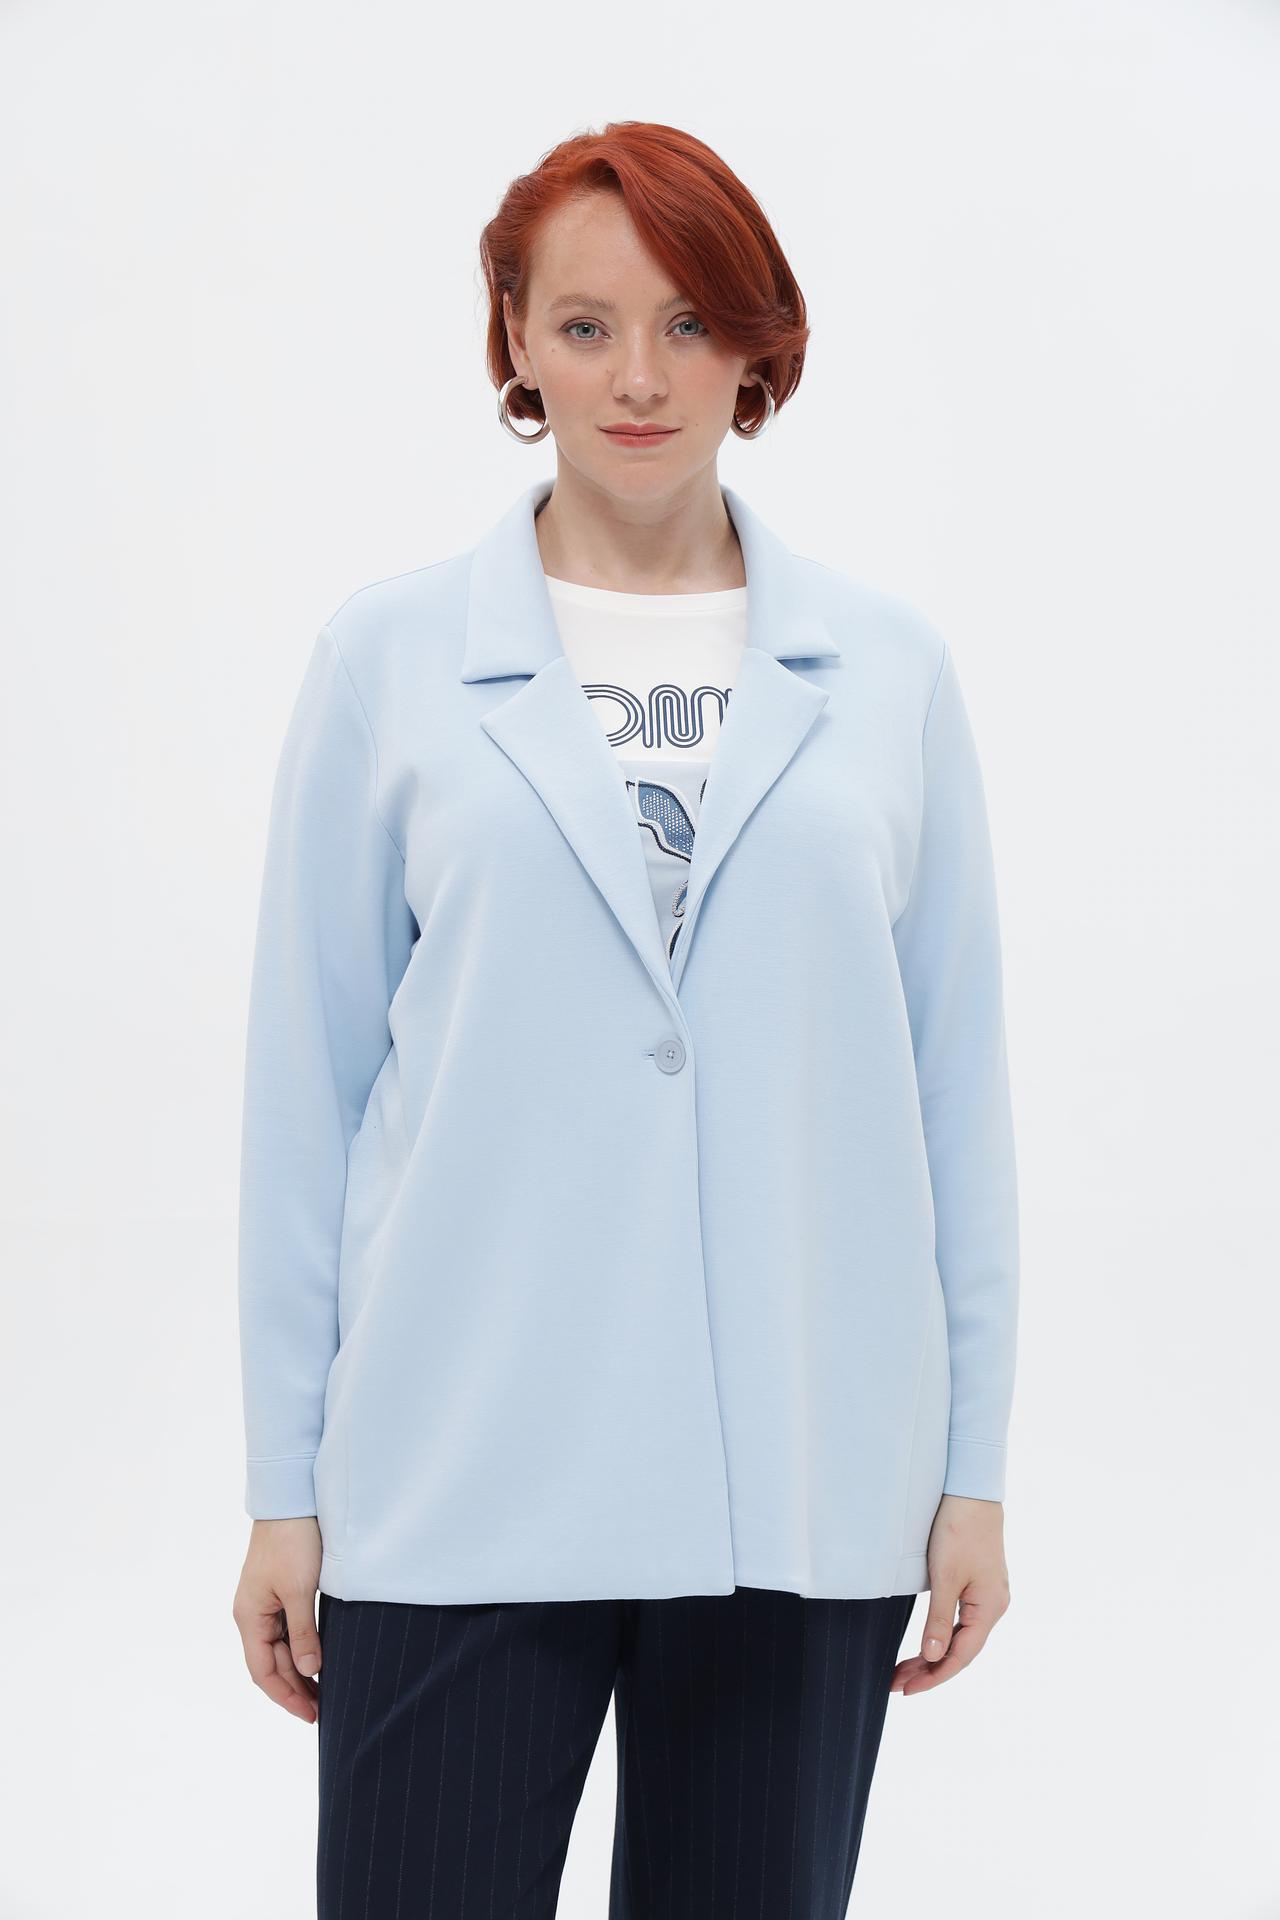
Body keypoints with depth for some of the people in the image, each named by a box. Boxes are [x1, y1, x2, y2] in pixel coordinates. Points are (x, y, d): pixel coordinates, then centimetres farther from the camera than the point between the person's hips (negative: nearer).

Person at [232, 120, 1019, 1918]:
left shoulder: (887, 667, 5)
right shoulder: (387, 655, 2)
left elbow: (957, 1076, 6)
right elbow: (309, 1076, 2)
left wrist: (973, 1464, 4)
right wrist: (287, 1483, 1)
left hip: (804, 1484, 2)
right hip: (465, 1487, -1)